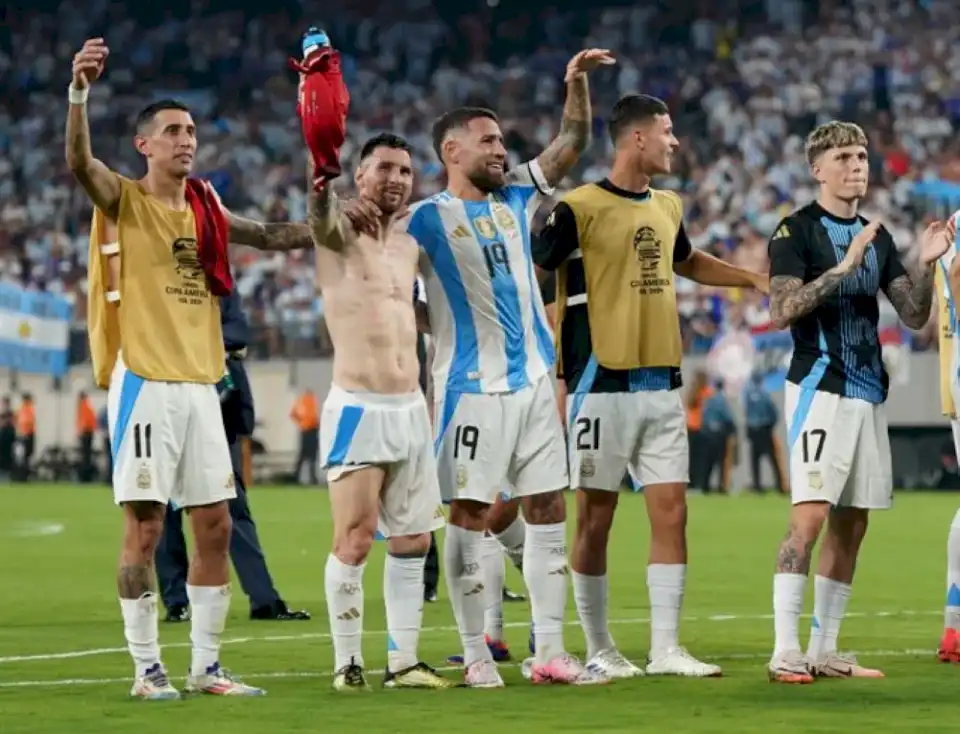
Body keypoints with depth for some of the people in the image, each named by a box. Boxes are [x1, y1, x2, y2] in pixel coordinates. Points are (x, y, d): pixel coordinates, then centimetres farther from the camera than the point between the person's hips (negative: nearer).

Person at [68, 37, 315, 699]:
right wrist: (79, 91, -36)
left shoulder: (205, 210, 14)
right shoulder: (124, 200, -3)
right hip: (145, 381, -6)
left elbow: (272, 236, 26)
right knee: (145, 526, -5)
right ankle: (146, 668, 2)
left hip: (201, 384, 6)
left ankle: (206, 665, 13)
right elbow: (79, 162, -22)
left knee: (216, 525, 5)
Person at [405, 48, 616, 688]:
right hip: (473, 387, -6)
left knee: (548, 512, 5)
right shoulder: (428, 218, -5)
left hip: (533, 378, 6)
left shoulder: (515, 197, 11)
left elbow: (572, 144, 11)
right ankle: (476, 655, 4)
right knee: (470, 515, -2)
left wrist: (578, 84, -1)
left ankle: (551, 652, 9)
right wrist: (441, 324, -17)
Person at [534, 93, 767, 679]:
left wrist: (754, 279, 30)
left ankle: (666, 649, 5)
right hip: (602, 385, -6)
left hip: (662, 386, 6)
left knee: (671, 513, 1)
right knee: (597, 519, 1)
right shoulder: (580, 208, -9)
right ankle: (599, 650, 10)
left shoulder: (668, 206, 13)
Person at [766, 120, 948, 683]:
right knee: (811, 515, -15)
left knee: (852, 525, 6)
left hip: (869, 393, 7)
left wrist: (927, 264, -4)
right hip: (819, 388, -7)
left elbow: (915, 315, 14)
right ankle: (785, 651, -15)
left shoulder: (876, 236, 16)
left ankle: (824, 650, 12)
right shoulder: (796, 231, -4)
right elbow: (781, 311, -16)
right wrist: (844, 267, -22)